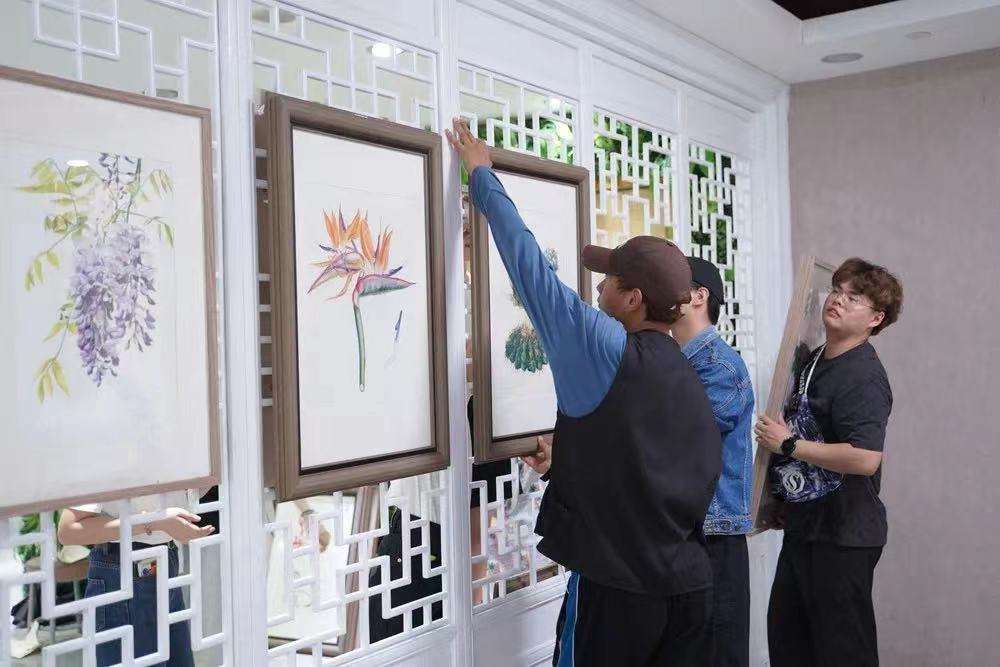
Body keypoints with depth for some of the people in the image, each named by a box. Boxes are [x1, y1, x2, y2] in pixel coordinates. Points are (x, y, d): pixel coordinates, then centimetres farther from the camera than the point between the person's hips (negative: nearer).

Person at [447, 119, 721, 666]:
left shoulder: (607, 350, -14)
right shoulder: (690, 379, 7)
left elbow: (528, 261, -9)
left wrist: (480, 173, 4)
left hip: (617, 587, -7)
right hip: (689, 586, 7)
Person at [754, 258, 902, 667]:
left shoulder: (864, 377, -19)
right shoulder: (814, 360, 9)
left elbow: (865, 459, -31)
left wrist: (788, 444, -21)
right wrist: (781, 502, 17)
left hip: (843, 536, -9)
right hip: (804, 526, 9)